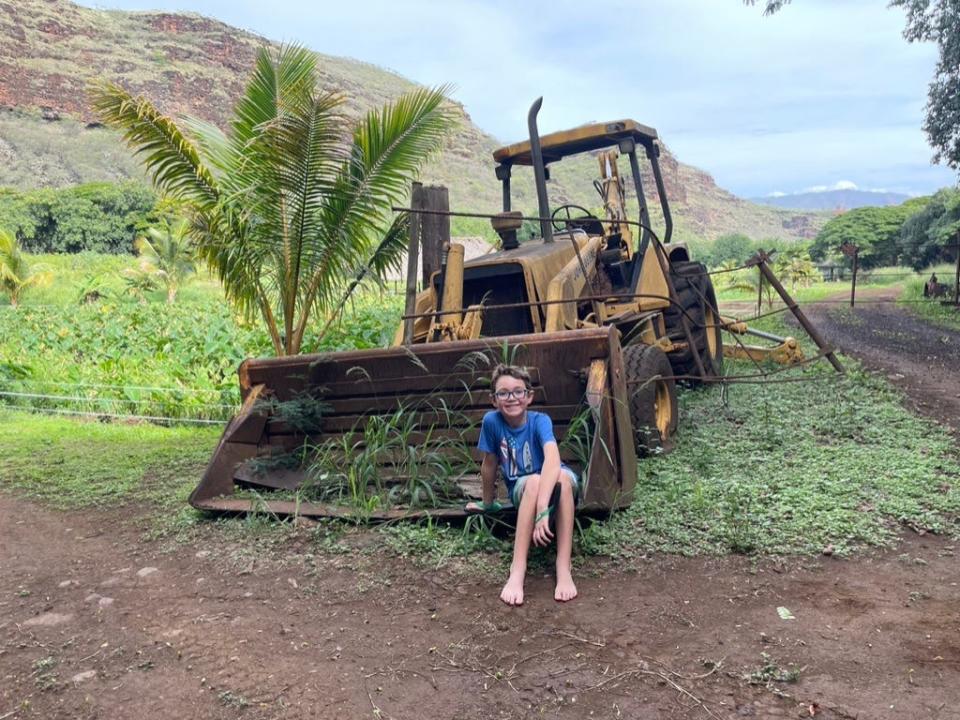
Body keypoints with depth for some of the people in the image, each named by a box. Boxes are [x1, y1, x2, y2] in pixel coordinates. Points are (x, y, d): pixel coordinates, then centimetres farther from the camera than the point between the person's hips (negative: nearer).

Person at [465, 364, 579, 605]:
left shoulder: (540, 421, -24)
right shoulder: (491, 421, -17)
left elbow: (553, 460, -41)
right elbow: (489, 465, -4)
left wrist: (542, 508, -54)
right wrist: (488, 503, 8)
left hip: (557, 485, -1)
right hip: (521, 488, 1)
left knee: (562, 477, -37)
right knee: (534, 481, -36)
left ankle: (564, 568, -35)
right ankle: (517, 570, -39)